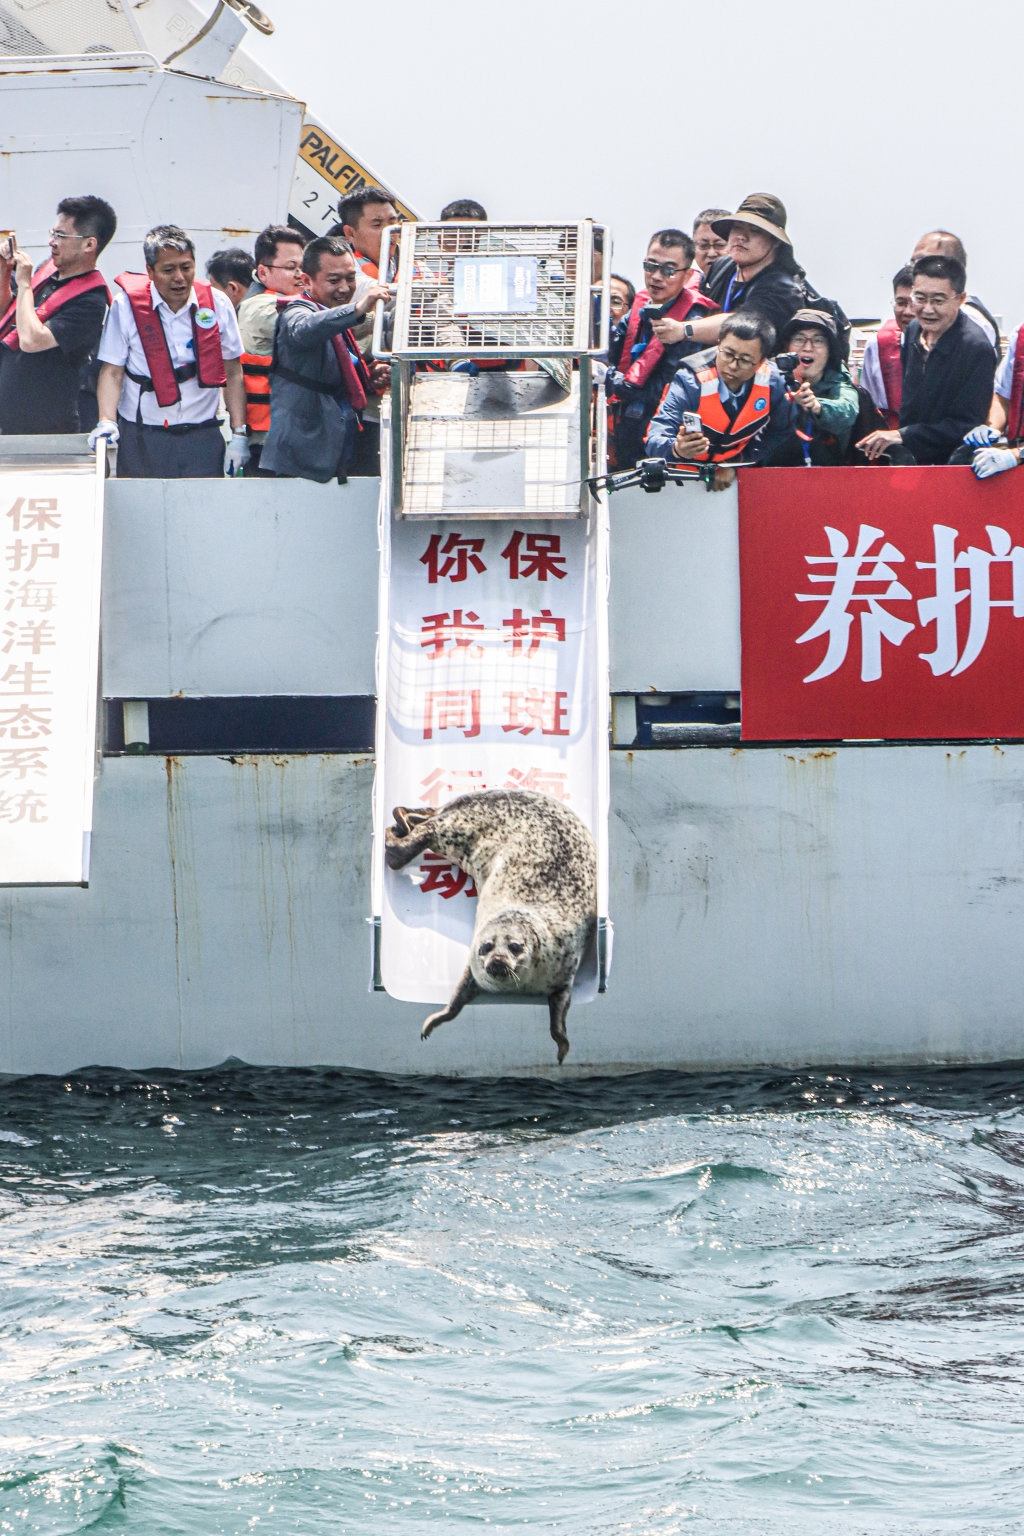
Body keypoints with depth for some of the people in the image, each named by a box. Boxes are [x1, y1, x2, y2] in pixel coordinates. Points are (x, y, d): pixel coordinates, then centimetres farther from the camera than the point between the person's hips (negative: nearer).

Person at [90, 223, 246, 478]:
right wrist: (106, 422, -16)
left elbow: (233, 373, 8)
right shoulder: (126, 306, -3)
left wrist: (239, 434, 3)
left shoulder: (217, 304, 3)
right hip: (142, 439, -1)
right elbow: (112, 372, -1)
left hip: (201, 437, 1)